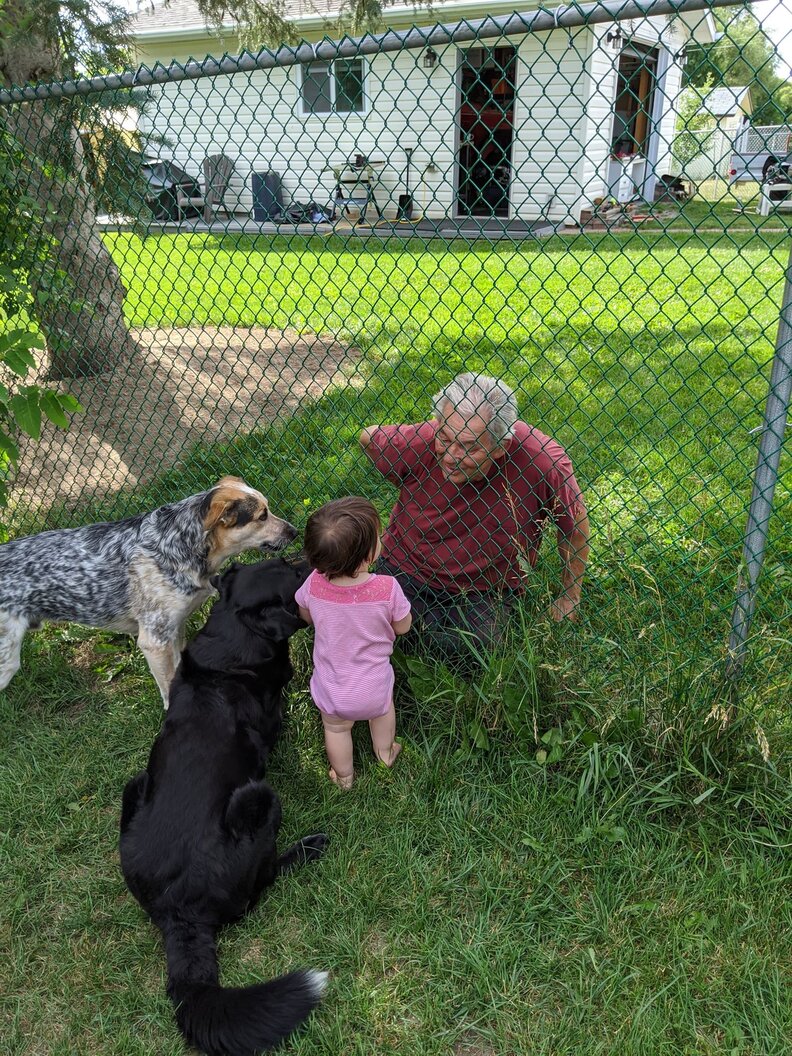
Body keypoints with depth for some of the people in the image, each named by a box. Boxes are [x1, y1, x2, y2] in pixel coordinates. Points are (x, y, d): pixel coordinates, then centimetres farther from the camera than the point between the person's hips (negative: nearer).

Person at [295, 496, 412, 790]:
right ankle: (385, 752, 60)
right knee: (383, 708, 34)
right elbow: (403, 626, -11)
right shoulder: (387, 588, -31)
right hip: (374, 687, 0)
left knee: (336, 729, 30)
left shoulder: (314, 584, -25)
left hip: (332, 691, 1)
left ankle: (344, 777, 54)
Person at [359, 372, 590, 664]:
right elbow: (369, 438, 1)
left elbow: (575, 524, -7)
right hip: (407, 571, 1)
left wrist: (569, 599, 3)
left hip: (486, 590, 0)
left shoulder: (544, 465, -26)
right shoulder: (417, 442, -23)